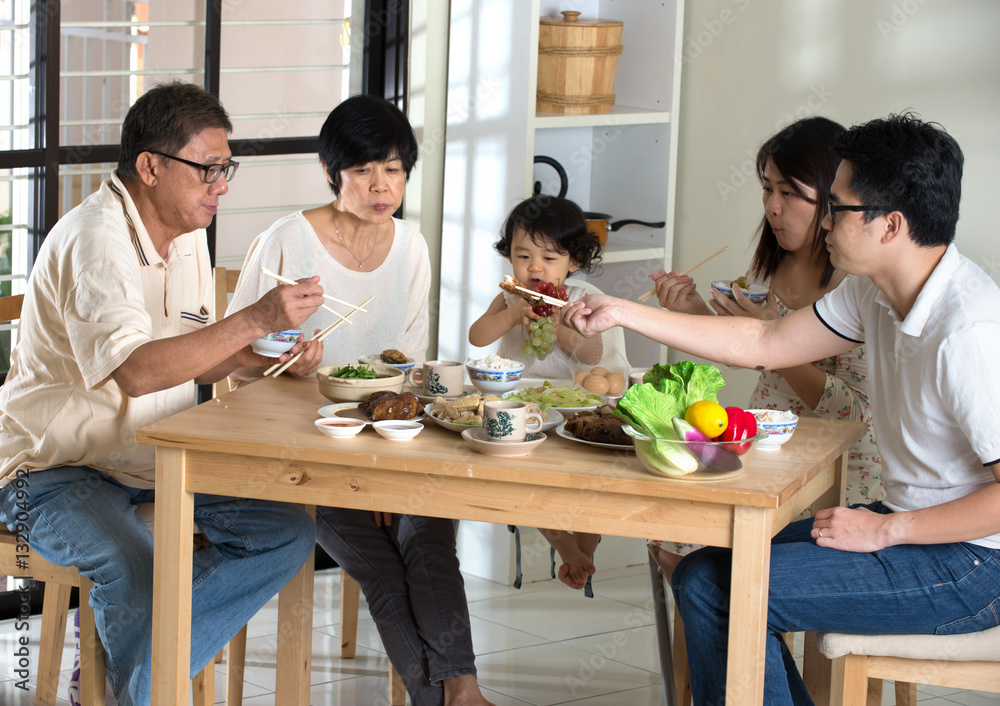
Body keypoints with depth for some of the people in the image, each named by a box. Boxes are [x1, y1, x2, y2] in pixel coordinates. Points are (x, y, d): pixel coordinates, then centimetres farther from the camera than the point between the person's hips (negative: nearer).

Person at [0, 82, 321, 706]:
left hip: (157, 457, 9)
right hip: (56, 468, -9)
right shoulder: (93, 239, -22)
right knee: (137, 572, -36)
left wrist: (259, 358, -4)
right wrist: (255, 320, -35)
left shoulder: (187, 233, 8)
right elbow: (134, 370, -34)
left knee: (288, 532, -3)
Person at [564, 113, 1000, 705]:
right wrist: (623, 313, 12)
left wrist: (885, 530, -20)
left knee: (728, 593, -15)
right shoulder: (876, 291, 4)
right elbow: (764, 344, 13)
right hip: (908, 520, 9)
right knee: (702, 574, 4)